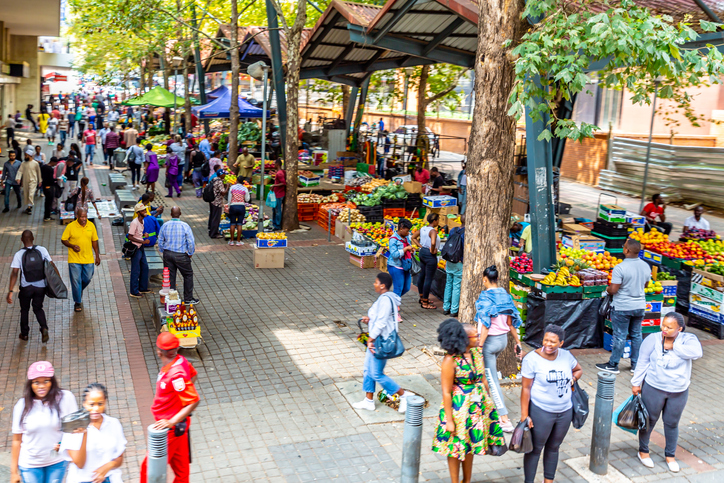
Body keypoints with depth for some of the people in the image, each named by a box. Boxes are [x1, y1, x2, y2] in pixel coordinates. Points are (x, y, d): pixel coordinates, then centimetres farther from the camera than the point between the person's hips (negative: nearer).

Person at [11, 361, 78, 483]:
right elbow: (17, 440, -1)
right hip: (29, 465, 0)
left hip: (57, 462, 0)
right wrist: (13, 472, 0)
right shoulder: (22, 405, -5)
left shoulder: (65, 398, -10)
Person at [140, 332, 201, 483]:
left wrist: (171, 422, -32)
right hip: (180, 424, 9)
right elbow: (193, 374, 14)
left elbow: (194, 401, -33)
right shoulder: (180, 360, -8)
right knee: (180, 463, 24)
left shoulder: (176, 374, -33)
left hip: (172, 427, -9)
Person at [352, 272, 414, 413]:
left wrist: (371, 339, -20)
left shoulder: (385, 299, -23)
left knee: (376, 374, -2)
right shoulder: (384, 298, 9)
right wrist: (369, 319, 3)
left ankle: (403, 395, 8)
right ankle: (369, 401, 27)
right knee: (368, 370, 16)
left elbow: (382, 322, -27)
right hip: (376, 340, 10)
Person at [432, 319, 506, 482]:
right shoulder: (450, 360, -21)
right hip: (458, 407, -6)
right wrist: (449, 420, -16)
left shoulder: (477, 352, -2)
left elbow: (483, 379, 9)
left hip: (478, 406, 6)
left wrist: (488, 404, 12)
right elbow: (446, 392, -18)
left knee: (470, 446, 19)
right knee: (456, 448, 9)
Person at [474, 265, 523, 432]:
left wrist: (479, 346, -21)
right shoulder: (505, 295, 2)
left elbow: (486, 325, -22)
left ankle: (505, 420, -6)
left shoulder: (485, 297, -17)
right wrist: (517, 342, 13)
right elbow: (511, 321, 5)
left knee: (492, 380, -3)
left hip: (490, 341, -8)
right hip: (503, 339, 8)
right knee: (488, 372, 28)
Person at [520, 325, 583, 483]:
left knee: (554, 447, 20)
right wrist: (524, 415, -15)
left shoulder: (566, 356, -3)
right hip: (541, 412, -5)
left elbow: (579, 370, 19)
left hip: (565, 411, 5)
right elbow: (526, 389, -14)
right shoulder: (532, 359, -17)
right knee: (535, 449, 7)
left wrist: (573, 379, -3)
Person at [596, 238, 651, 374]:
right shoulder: (646, 266, -1)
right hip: (640, 306, 6)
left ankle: (613, 365, 15)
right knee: (636, 335, 15)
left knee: (620, 336, 3)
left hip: (622, 307, -5)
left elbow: (613, 290, -20)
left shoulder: (620, 268, -22)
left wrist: (607, 289, 1)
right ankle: (636, 365, 23)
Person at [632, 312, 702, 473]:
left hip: (679, 392, 1)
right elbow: (642, 362, -5)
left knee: (672, 423, 16)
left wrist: (673, 347, -25)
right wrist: (636, 383, -4)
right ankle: (643, 451, 33)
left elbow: (697, 353, -29)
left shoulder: (687, 339, -8)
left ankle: (670, 455, 35)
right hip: (653, 389, -1)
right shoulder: (653, 339, -10)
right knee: (649, 420, 12)